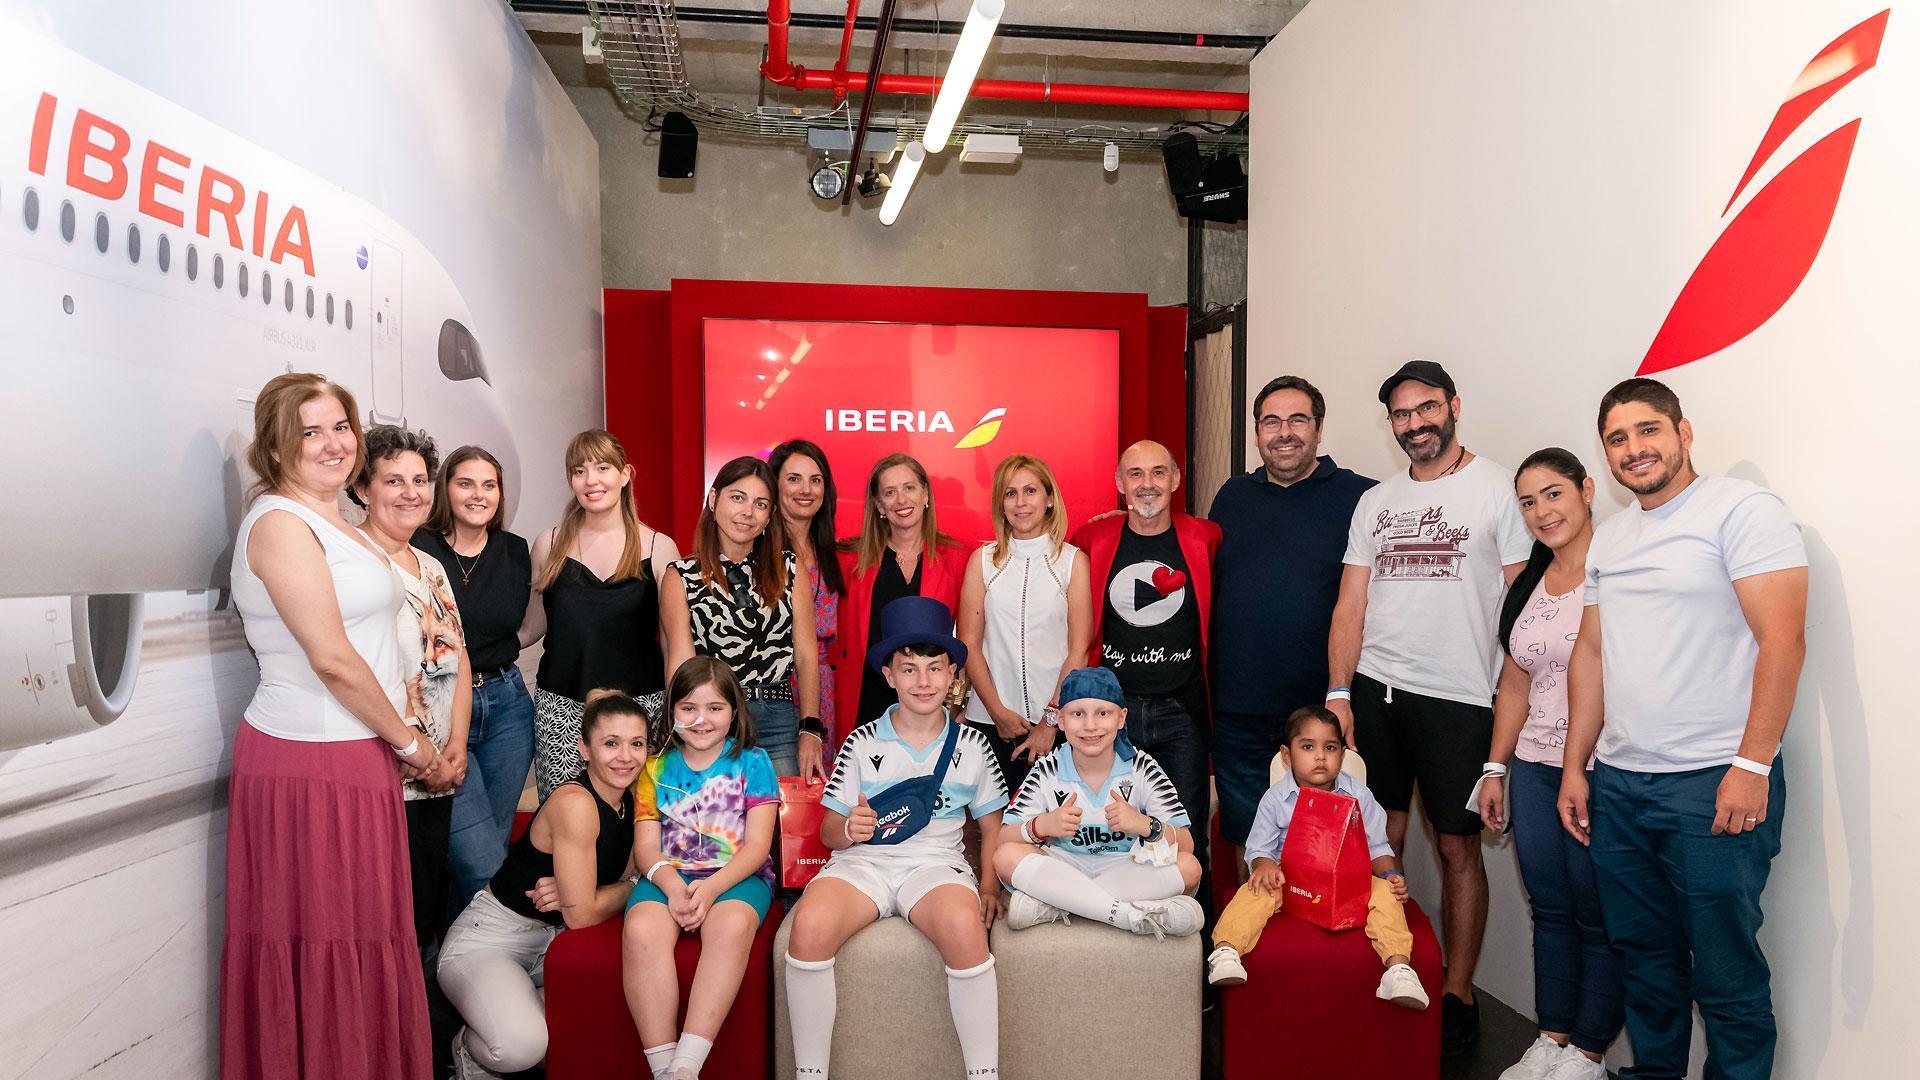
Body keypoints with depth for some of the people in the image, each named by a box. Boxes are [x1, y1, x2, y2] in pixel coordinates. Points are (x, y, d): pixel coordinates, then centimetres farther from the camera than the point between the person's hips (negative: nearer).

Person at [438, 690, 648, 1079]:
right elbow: (581, 915, -23)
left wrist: (573, 892, -16)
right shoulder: (574, 802, -24)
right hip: (487, 939, -7)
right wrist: (632, 886, -6)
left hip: (552, 939, 7)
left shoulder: (632, 800, -1)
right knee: (521, 1046, -33)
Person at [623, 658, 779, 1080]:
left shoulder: (751, 762, 8)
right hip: (668, 875, 2)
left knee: (732, 925, -37)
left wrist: (710, 888, -17)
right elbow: (646, 845, 6)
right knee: (641, 930, -32)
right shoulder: (655, 768, 15)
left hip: (737, 875, -2)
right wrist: (673, 887, -16)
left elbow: (757, 845, 0)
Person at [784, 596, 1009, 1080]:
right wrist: (849, 829, -17)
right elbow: (829, 831, 7)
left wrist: (989, 883, 0)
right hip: (861, 863, 1)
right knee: (810, 926, -32)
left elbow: (991, 824, 16)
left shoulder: (971, 745, 10)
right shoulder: (862, 743, 7)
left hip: (935, 864, 0)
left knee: (964, 926, -36)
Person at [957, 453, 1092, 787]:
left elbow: (1078, 649, -2)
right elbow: (969, 643, 3)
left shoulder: (1073, 560, 3)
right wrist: (998, 712, -6)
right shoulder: (983, 560, 6)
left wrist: (1051, 721, -8)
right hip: (991, 721, 1)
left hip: (1058, 723, -1)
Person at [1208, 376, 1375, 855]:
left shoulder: (1358, 497, -3)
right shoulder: (1232, 496, 10)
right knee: (1246, 841, 15)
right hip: (1238, 714, 4)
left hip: (1321, 711, -3)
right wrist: (1205, 687, 12)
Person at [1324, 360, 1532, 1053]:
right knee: (1380, 840, 8)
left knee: (1458, 848, 4)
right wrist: (1338, 693, 2)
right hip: (1373, 692, 4)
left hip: (1458, 698, -4)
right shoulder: (1374, 502, 12)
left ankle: (1458, 995, 17)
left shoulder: (1497, 490, 0)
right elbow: (1351, 604, 10)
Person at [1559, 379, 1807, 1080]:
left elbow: (1782, 640, -14)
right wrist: (1575, 766, 13)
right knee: (1644, 956, 16)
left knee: (1725, 974, 2)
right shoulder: (1608, 537, 15)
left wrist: (1752, 766, -19)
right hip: (1617, 785, 7)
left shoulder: (1742, 510, -6)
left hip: (1713, 784, -6)